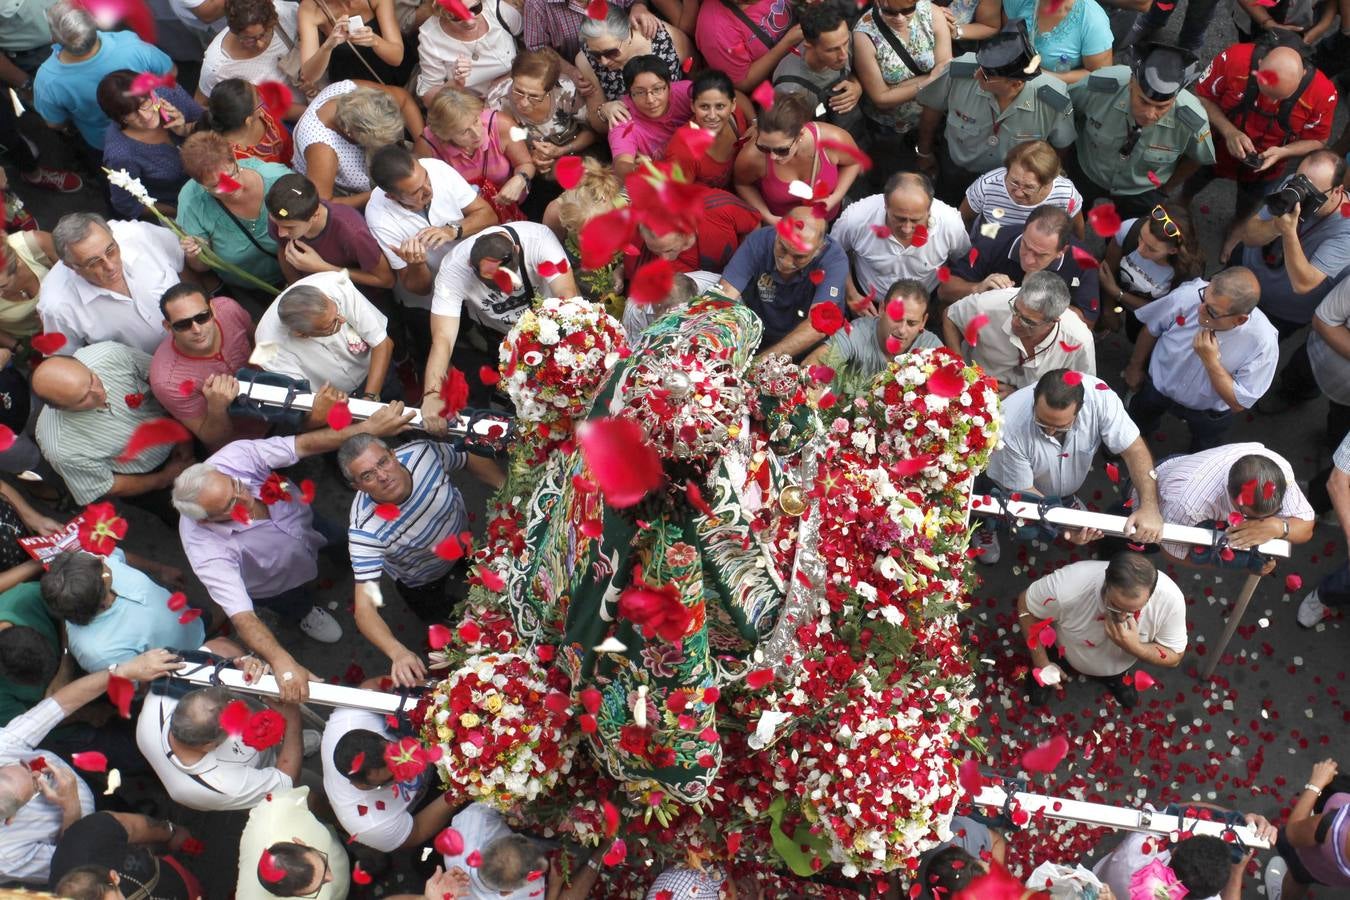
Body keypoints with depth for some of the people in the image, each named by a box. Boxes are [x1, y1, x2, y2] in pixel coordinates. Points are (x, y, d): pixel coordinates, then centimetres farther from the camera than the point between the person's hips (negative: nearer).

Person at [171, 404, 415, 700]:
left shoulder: (234, 457, -40)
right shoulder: (206, 551, -47)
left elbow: (305, 444, -42)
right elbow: (242, 617, -49)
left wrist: (369, 427, -52)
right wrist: (281, 661, -63)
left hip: (306, 524, 2)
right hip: (274, 585, -2)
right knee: (297, 604, 29)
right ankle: (305, 613, 64)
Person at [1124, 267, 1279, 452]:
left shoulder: (1263, 342, -39)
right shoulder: (1187, 295, -36)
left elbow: (1238, 403, -28)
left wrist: (1211, 361, -41)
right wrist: (1135, 367, 6)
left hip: (1209, 414, -1)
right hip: (1157, 386, 1)